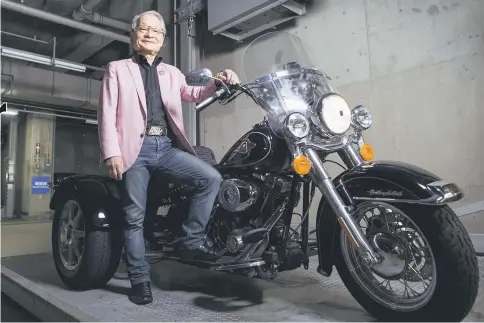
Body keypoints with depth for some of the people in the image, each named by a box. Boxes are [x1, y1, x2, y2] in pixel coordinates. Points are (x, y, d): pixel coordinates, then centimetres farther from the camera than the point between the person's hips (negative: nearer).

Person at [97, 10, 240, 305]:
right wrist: (112, 153, -10)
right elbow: (107, 114, 2)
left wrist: (217, 83, -9)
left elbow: (192, 94, 11)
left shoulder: (171, 72, 23)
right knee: (135, 218, -1)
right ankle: (140, 280, 12)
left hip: (167, 146, 3)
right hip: (135, 148, -3)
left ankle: (192, 238, -3)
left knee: (212, 178, -15)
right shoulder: (117, 69, 12)